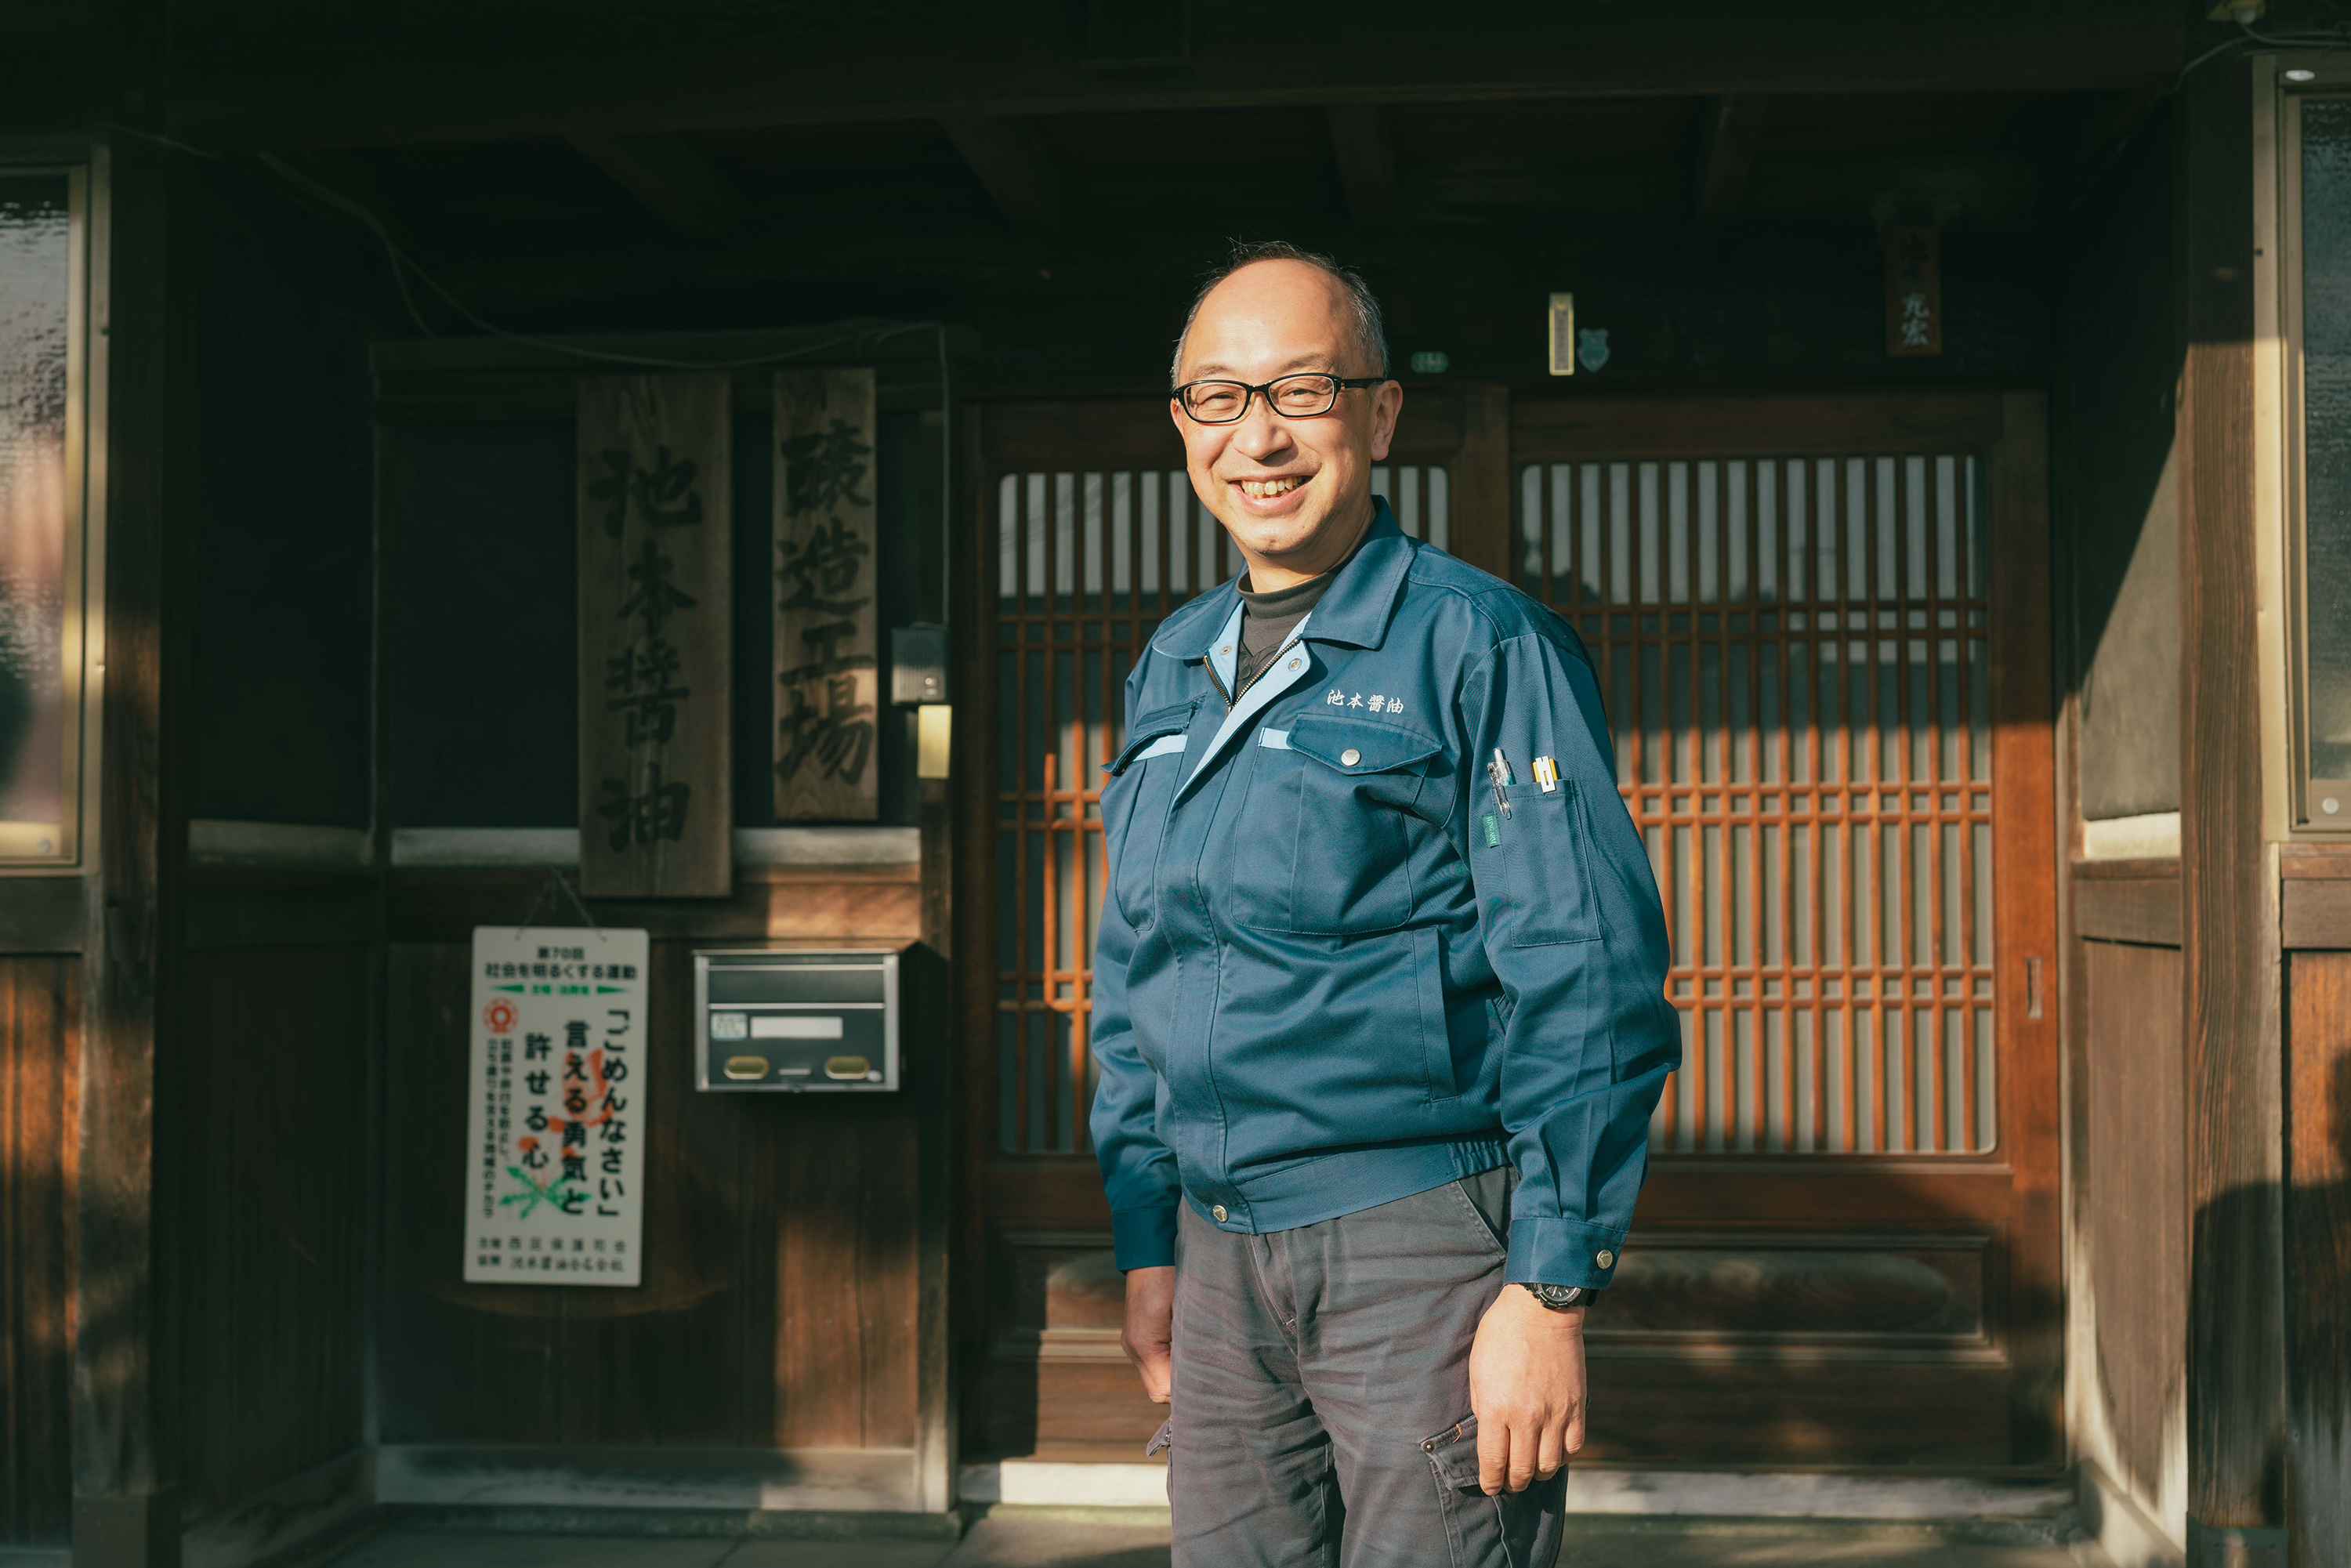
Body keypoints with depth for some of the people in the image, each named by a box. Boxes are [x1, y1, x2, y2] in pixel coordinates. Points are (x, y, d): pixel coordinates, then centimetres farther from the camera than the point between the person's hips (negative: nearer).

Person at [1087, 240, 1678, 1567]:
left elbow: (1589, 987, -11)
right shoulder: (1172, 669, 12)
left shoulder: (1485, 648, -7)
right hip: (1221, 1248, 6)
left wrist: (1553, 1290, -15)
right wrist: (1147, 1243, 15)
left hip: (1425, 1250, -6)